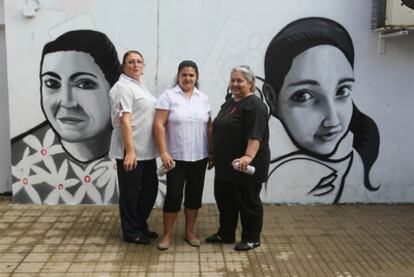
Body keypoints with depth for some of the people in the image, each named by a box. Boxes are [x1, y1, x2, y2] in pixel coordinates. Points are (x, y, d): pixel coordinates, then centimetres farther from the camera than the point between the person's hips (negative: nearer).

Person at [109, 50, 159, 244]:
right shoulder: (123, 87, -12)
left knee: (150, 188, 16)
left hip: (146, 150, 9)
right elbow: (124, 121, -19)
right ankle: (131, 232, 18)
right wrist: (129, 151, -24)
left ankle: (141, 225, 32)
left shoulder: (139, 86, 16)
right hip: (130, 150, -9)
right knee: (130, 192, 4)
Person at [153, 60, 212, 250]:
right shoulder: (168, 96, -6)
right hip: (176, 157, -4)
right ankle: (167, 234, 16)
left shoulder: (203, 98, 8)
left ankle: (189, 232, 26)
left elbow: (209, 126, 12)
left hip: (199, 157, 4)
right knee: (173, 195, 0)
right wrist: (164, 152, -17)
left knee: (194, 195, 11)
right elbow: (159, 125, -11)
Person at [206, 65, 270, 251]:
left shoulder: (254, 105, -15)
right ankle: (225, 234, 29)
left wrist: (248, 156, -36)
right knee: (224, 199, 15)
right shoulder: (229, 103, 13)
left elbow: (255, 135, -25)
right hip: (226, 163, 9)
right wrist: (214, 155, 21)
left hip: (246, 165, -9)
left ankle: (252, 239, 18)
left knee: (248, 201, 4)